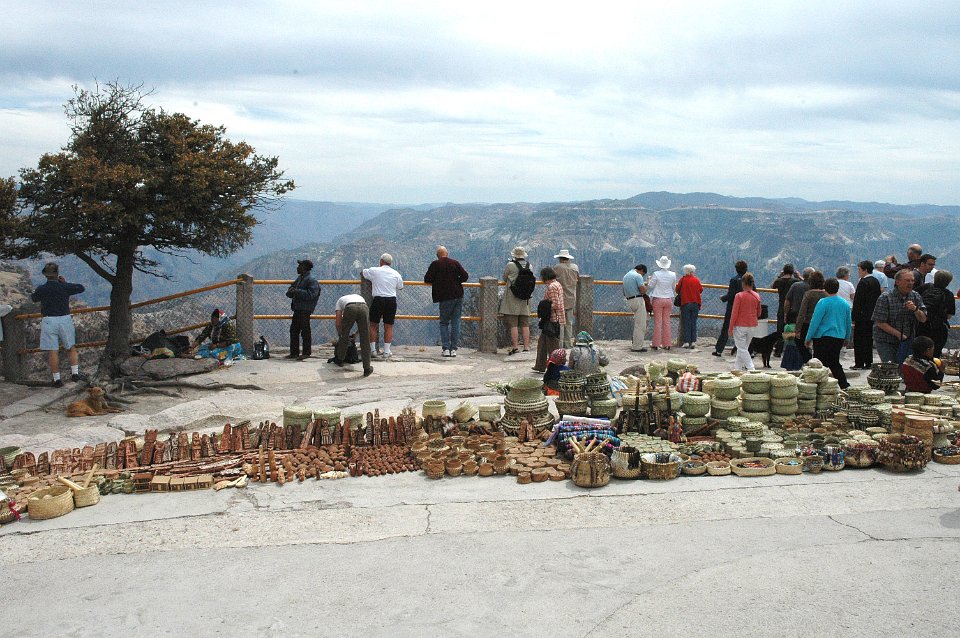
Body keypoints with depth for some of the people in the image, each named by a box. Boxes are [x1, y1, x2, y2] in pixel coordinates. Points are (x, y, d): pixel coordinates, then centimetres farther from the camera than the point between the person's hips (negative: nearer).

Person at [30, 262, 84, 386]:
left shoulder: (41, 289, -5)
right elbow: (81, 288, 11)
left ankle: (57, 379, 3)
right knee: (71, 348, 17)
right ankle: (75, 373, 8)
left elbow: (33, 298, 17)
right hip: (65, 320, 1)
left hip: (48, 321, -1)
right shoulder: (65, 287, -6)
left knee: (53, 351, 2)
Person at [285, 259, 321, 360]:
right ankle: (294, 352, 18)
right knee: (294, 330, 11)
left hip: (305, 310, -10)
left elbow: (310, 295, -22)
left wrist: (297, 291, -21)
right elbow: (292, 287, 26)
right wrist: (290, 292, 3)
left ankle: (306, 353, 4)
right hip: (297, 309, 10)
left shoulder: (311, 280, -12)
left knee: (305, 331, -3)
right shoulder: (299, 278, 17)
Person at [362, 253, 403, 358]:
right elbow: (400, 286, 18)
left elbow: (362, 273, 14)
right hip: (391, 300, 2)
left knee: (373, 325, 10)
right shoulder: (396, 274, 6)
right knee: (389, 327, 6)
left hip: (378, 299, -2)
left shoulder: (374, 271, 0)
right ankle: (387, 351, 6)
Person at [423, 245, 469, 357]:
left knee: (444, 323, 8)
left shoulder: (435, 264, -3)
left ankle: (445, 349, 0)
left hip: (445, 298, -2)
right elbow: (465, 276, 0)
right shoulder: (455, 263, 4)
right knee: (455, 323, 6)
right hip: (458, 296, 2)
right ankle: (454, 349, 5)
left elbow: (427, 279, -4)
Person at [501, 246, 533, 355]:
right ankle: (526, 347, 8)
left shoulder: (510, 265, -10)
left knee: (513, 324, -2)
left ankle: (515, 347, -5)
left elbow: (504, 279, 2)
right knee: (525, 324, 8)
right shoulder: (529, 266, 2)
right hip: (525, 298, 4)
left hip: (512, 298, -4)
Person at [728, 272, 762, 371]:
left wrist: (730, 328, -5)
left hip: (740, 326, -5)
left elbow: (734, 313, -12)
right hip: (752, 326, 5)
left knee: (742, 349, 1)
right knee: (744, 347, 17)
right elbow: (759, 313, 11)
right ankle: (739, 367, 24)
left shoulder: (739, 296, -14)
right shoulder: (757, 296, 0)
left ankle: (751, 368, -10)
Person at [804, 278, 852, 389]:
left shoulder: (823, 303, -11)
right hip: (839, 338, 6)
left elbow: (815, 322, -12)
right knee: (835, 362, 18)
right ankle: (844, 385, 13)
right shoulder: (845, 303, 7)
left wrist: (808, 338, -5)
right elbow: (848, 323, 15)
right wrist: (846, 338, 27)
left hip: (823, 338, -6)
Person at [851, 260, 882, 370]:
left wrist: (853, 316, -14)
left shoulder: (863, 282, -15)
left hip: (862, 316, -8)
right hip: (872, 315, 8)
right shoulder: (876, 281, 10)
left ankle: (859, 363, -2)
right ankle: (868, 363, 16)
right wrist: (874, 313, 18)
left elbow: (858, 301, -17)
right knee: (869, 339, 13)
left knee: (859, 340, -2)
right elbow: (878, 297, 14)